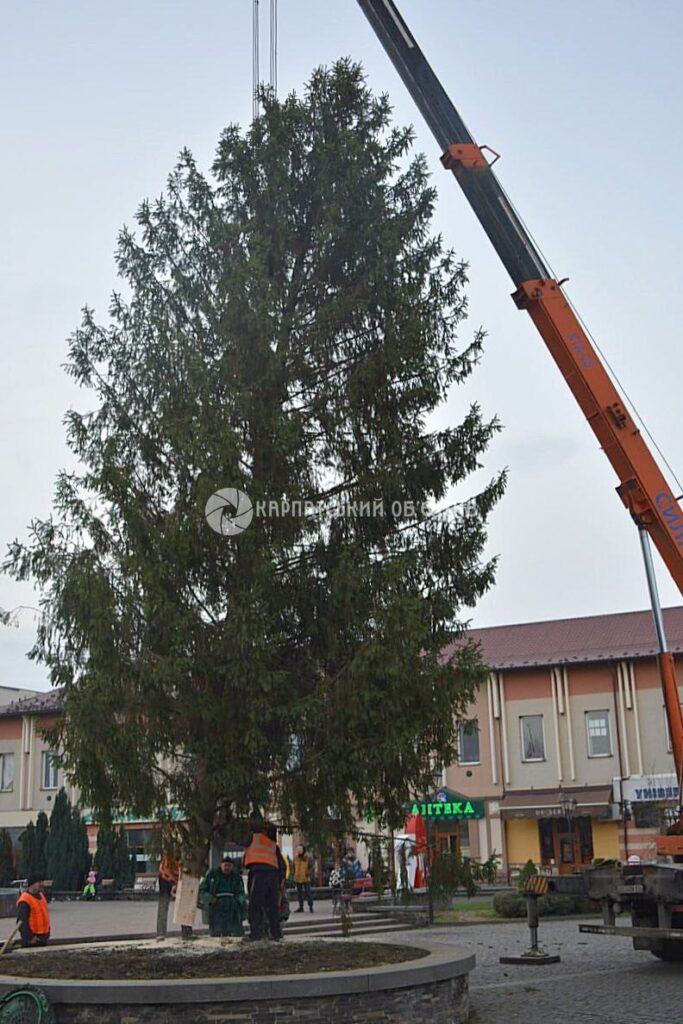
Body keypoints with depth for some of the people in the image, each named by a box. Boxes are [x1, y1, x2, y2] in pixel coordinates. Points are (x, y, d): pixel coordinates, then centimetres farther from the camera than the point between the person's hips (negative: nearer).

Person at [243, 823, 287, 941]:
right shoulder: (274, 846, 23)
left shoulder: (255, 837, 12)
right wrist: (282, 880, 21)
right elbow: (283, 865, 18)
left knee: (255, 905, -3)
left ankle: (256, 933, -12)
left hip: (259, 872, -5)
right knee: (272, 906, 11)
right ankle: (276, 934, 10)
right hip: (274, 874, 5)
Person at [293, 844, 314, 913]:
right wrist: (295, 874, 10)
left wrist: (308, 873, -14)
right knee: (299, 893, 9)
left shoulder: (308, 857, -7)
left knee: (308, 892, -4)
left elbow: (311, 866, -3)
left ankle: (310, 907, 5)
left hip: (306, 878, -4)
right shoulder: (296, 857, 6)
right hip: (298, 878, 4)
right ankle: (301, 907, 16)